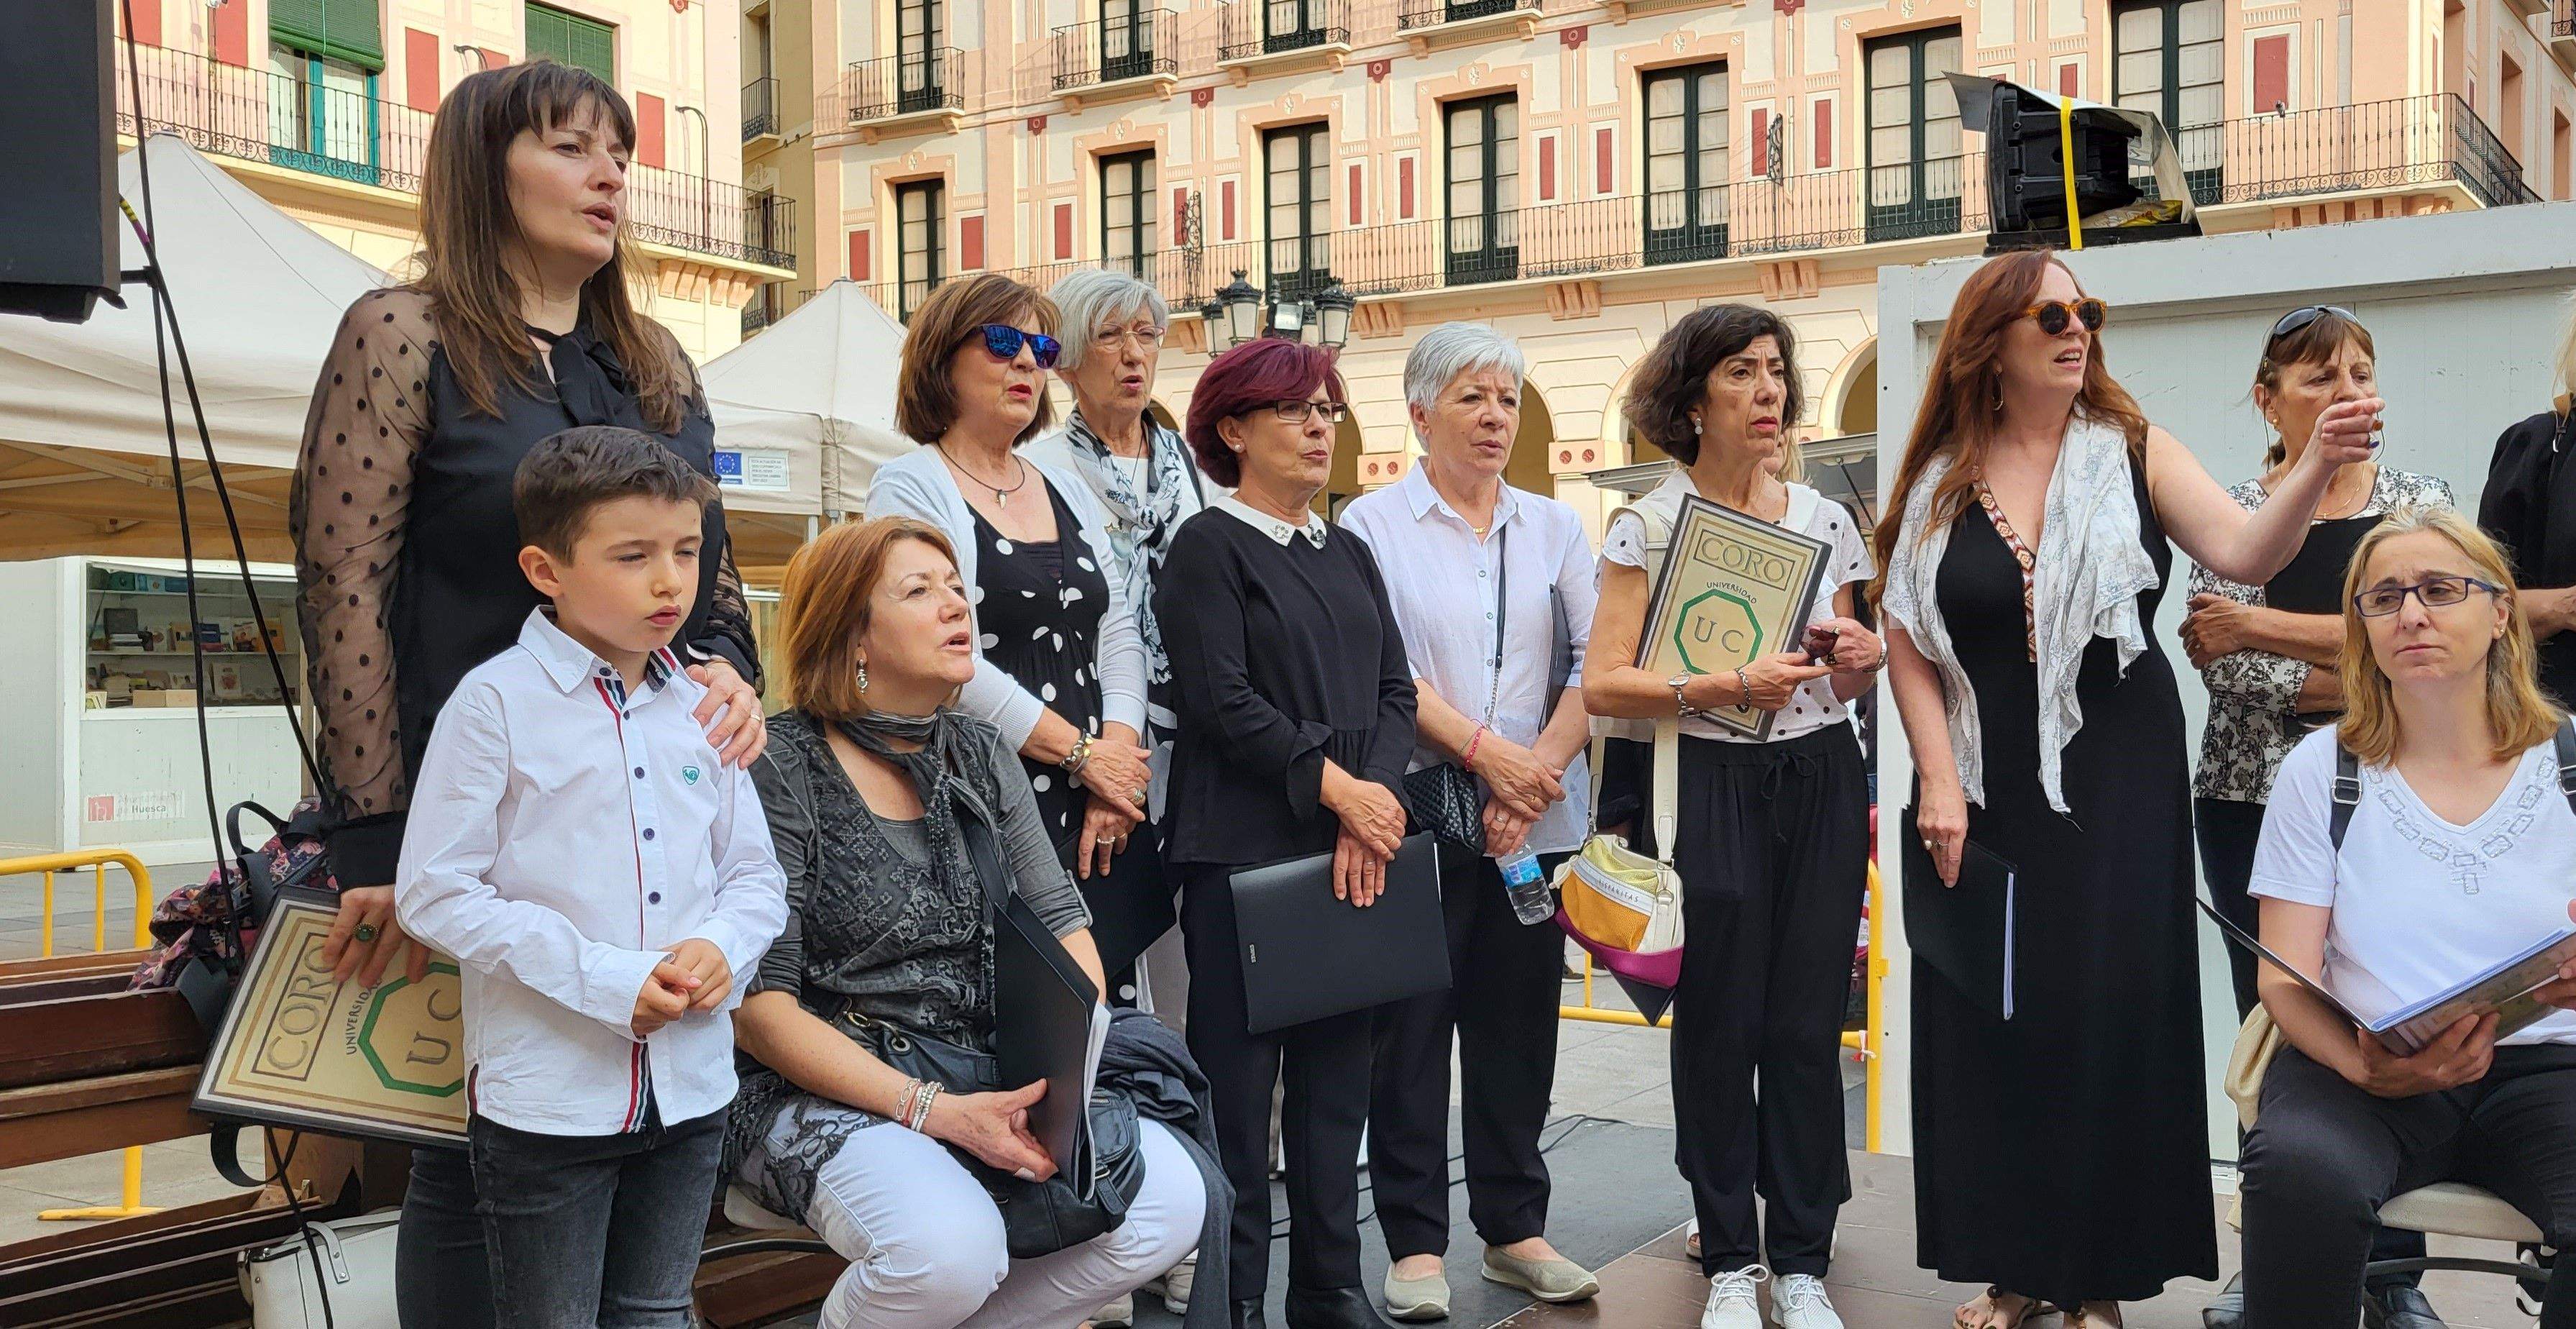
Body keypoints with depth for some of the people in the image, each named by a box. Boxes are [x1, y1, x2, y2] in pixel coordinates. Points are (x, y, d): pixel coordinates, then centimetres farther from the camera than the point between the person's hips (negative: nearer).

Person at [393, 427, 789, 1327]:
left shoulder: (701, 708, 7)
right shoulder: (496, 702, -10)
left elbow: (756, 877, 13)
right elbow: (434, 894, -14)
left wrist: (721, 947, -10)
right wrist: (606, 981, -19)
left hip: (690, 1085, 5)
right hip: (546, 1093, -5)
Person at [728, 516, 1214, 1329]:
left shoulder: (982, 755, 11)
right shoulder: (784, 770, -9)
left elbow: (1062, 923, 9)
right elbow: (758, 1003, -14)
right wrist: (932, 1111, -20)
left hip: (992, 1077, 6)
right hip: (827, 1094, -6)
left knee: (1171, 1200, -17)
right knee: (951, 1247, -34)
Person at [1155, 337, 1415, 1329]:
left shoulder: (1348, 553, 17)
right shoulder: (1208, 548, -3)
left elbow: (1395, 689, 10)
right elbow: (1222, 701, -13)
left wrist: (1377, 796, -7)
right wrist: (1336, 784, -15)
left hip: (1354, 850, 6)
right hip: (1245, 849, -6)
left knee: (1338, 1070, 10)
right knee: (1236, 1072, -2)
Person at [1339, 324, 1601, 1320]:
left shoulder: (1554, 529, 12)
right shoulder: (1373, 524, 1)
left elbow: (1594, 666, 4)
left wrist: (1540, 771, -9)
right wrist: (1484, 751, -15)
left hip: (1538, 819, 4)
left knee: (1519, 1025, 9)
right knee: (1412, 1024, 1)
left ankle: (1514, 1227, 20)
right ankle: (1416, 1242, 10)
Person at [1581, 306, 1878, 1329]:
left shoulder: (1826, 521, 10)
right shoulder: (1649, 527, -3)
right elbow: (1603, 686, -9)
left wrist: (1858, 665, -6)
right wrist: (1728, 687, -20)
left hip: (1822, 783, 3)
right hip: (1715, 789, -3)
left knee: (1810, 1024, 5)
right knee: (1722, 1025, 2)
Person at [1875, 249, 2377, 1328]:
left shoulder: (2133, 454, -1)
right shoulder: (1940, 480, 2)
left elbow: (2244, 553, -15)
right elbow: (1908, 646, 1)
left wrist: (2315, 470, -33)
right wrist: (1938, 783, -6)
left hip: (2117, 787, -1)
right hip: (1982, 793, 1)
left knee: (2109, 1018, 1)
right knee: (1988, 1023, 6)